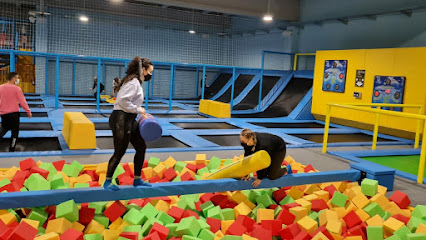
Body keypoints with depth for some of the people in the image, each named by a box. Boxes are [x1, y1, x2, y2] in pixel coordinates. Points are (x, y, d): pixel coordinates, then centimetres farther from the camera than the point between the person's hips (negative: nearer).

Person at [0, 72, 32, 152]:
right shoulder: (16, 89, -12)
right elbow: (22, 102, -11)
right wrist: (29, 112, -2)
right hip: (14, 113, -5)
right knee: (15, 132, 8)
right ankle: (11, 150, 13)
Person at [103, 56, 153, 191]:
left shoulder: (136, 82, 15)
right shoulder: (133, 82, -16)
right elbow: (123, 101, -25)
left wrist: (140, 111, 6)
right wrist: (138, 110, -15)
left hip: (129, 120, 10)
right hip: (120, 120, -10)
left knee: (141, 147, 13)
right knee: (119, 152, 0)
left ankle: (137, 180, 25)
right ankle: (107, 182, 18)